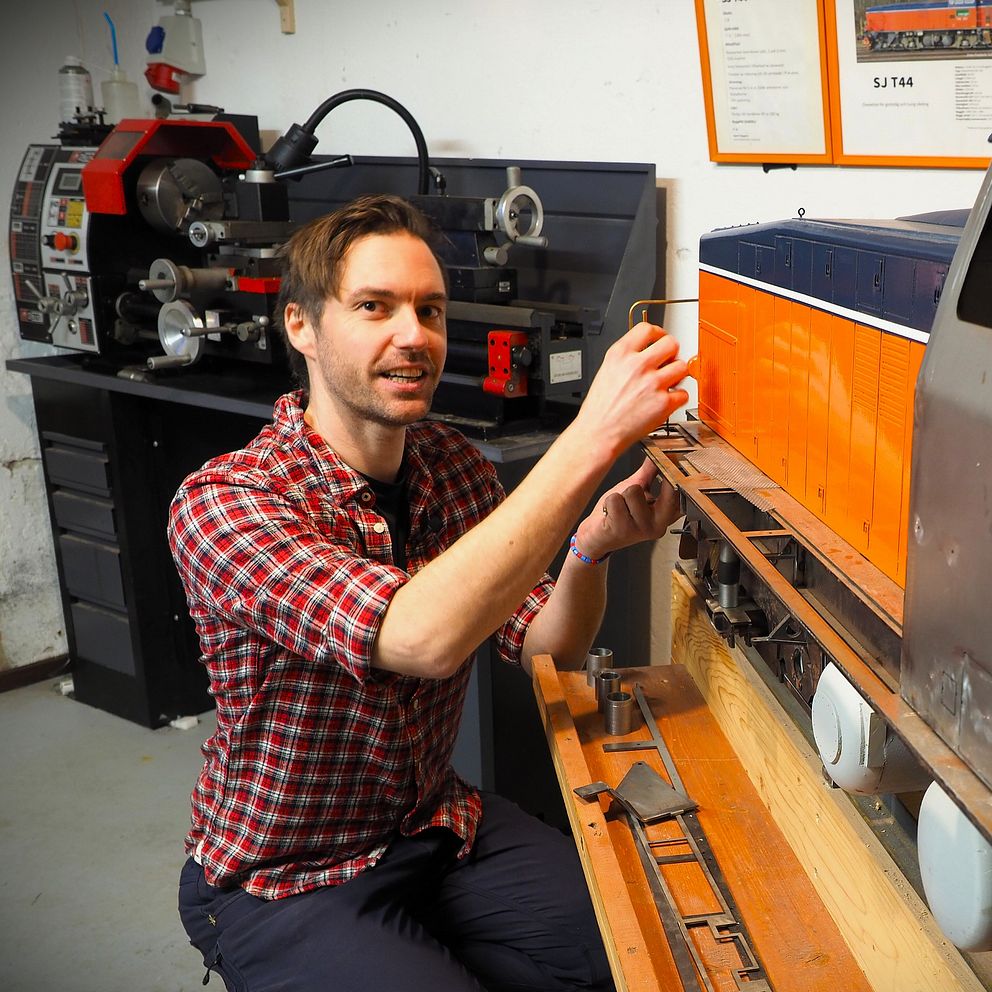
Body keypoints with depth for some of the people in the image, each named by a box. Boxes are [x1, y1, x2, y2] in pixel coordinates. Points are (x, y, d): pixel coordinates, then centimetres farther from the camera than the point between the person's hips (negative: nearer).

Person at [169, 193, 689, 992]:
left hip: (439, 826, 6)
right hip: (283, 883, -5)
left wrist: (592, 549, -23)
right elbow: (423, 637, -40)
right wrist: (592, 437, -40)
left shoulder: (454, 465, -2)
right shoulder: (221, 504, -25)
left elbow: (544, 648, -2)